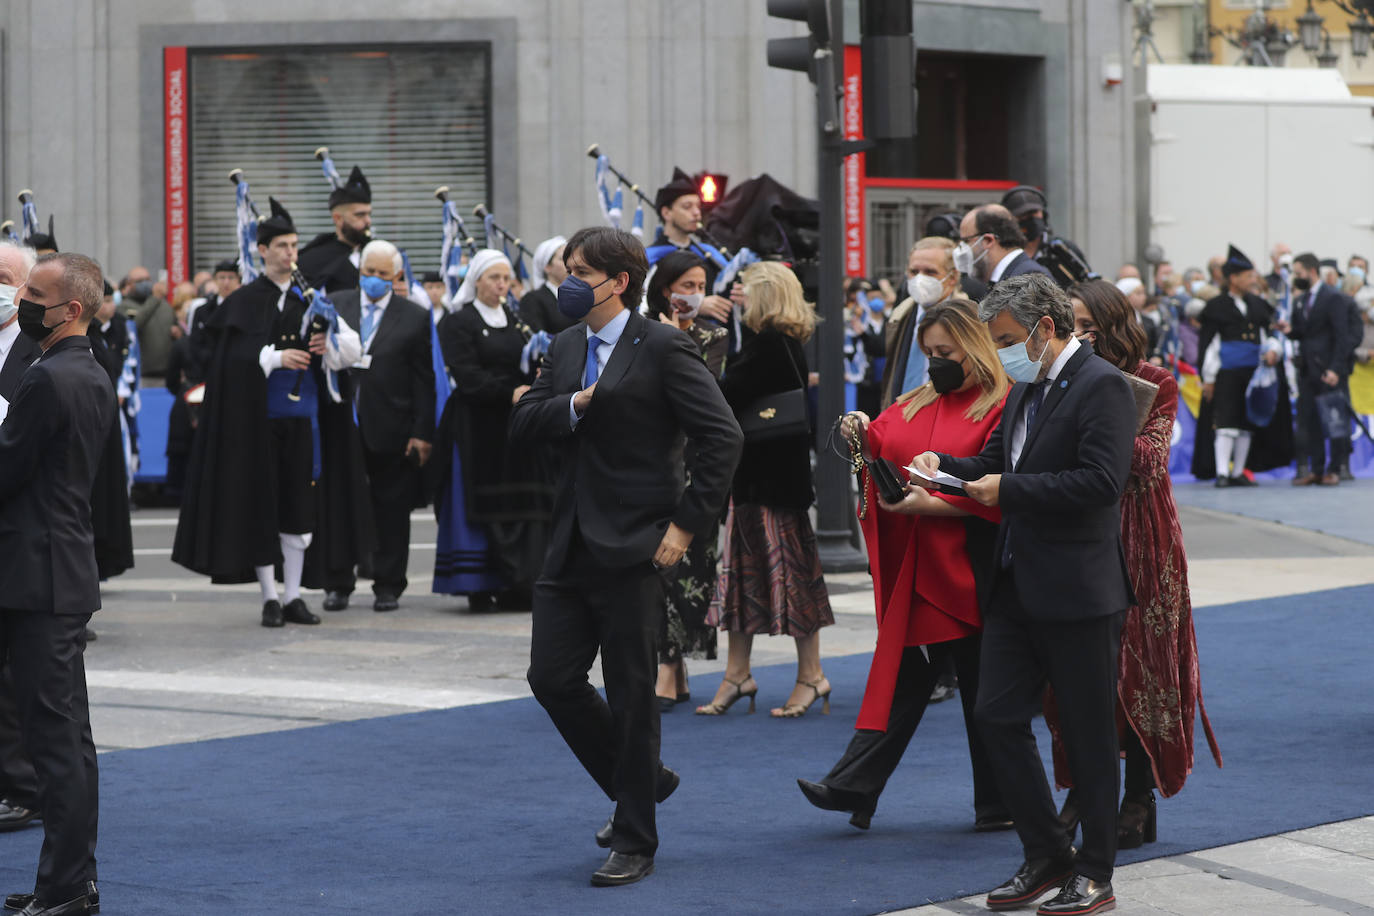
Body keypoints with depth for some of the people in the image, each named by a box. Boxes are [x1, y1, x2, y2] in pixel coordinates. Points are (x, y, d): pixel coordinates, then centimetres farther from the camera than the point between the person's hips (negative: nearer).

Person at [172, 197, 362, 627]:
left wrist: (330, 344, -13)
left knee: (298, 504, 4)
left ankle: (293, 595, 10)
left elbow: (353, 347, 7)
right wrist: (275, 357, -24)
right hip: (257, 416, -3)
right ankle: (269, 597, 4)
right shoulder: (243, 302, -1)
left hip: (300, 417, 3)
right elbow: (235, 357, -12)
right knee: (260, 503, -1)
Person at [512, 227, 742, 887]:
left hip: (633, 547, -7)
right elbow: (521, 424, 9)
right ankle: (640, 782, 28)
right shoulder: (566, 348, 13)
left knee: (631, 693, 0)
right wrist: (574, 405, -10)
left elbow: (721, 437, -12)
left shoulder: (662, 348, -9)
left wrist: (687, 524, -14)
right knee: (552, 677, 4)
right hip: (572, 546, 7)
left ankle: (635, 844, 11)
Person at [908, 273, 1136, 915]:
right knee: (997, 715, 7)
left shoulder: (1101, 385, -13)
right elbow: (995, 462, 22)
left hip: (1077, 591, -9)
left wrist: (1009, 490, -18)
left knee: (1088, 731, 2)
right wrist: (944, 466, 2)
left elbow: (1101, 480, -22)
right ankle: (1046, 855, 19)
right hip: (1018, 585, 9)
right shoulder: (1026, 389, 15)